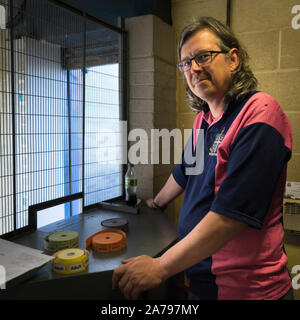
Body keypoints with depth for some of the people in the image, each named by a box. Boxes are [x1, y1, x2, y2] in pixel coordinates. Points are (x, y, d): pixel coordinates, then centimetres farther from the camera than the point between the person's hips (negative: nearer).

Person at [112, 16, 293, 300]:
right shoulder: (203, 119, 5)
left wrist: (160, 267, -22)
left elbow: (233, 213, -27)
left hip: (245, 287, -6)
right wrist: (157, 202, 35)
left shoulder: (260, 113, -19)